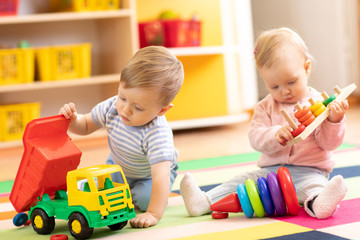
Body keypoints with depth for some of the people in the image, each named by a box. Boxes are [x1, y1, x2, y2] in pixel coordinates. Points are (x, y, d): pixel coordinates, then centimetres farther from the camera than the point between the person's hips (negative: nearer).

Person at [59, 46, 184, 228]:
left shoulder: (157, 133, -45)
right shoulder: (112, 107, -28)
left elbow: (161, 175, -51)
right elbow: (86, 126, -9)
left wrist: (153, 214, -58)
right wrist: (73, 120, -32)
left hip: (150, 174, -4)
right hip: (118, 166, 4)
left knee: (143, 199, -27)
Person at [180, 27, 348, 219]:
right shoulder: (265, 107, 10)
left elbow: (329, 143, -5)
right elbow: (256, 138, -4)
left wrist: (334, 121, -25)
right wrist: (275, 136, -25)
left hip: (308, 171, -4)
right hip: (270, 170, 4)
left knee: (314, 183, -35)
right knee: (243, 181, -11)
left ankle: (316, 203, -66)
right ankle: (205, 201, -22)